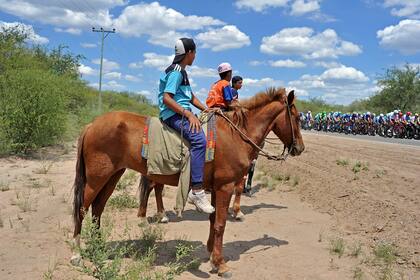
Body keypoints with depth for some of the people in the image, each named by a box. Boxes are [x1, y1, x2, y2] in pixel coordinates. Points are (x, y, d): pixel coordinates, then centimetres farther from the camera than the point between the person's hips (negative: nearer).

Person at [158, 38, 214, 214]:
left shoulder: (181, 72, 22)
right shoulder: (176, 72, -9)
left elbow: (191, 97, 26)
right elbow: (166, 98, -19)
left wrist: (207, 110, 13)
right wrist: (188, 114, -23)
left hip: (182, 113, 11)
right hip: (173, 114, -11)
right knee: (199, 139, -31)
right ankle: (197, 191, -32)